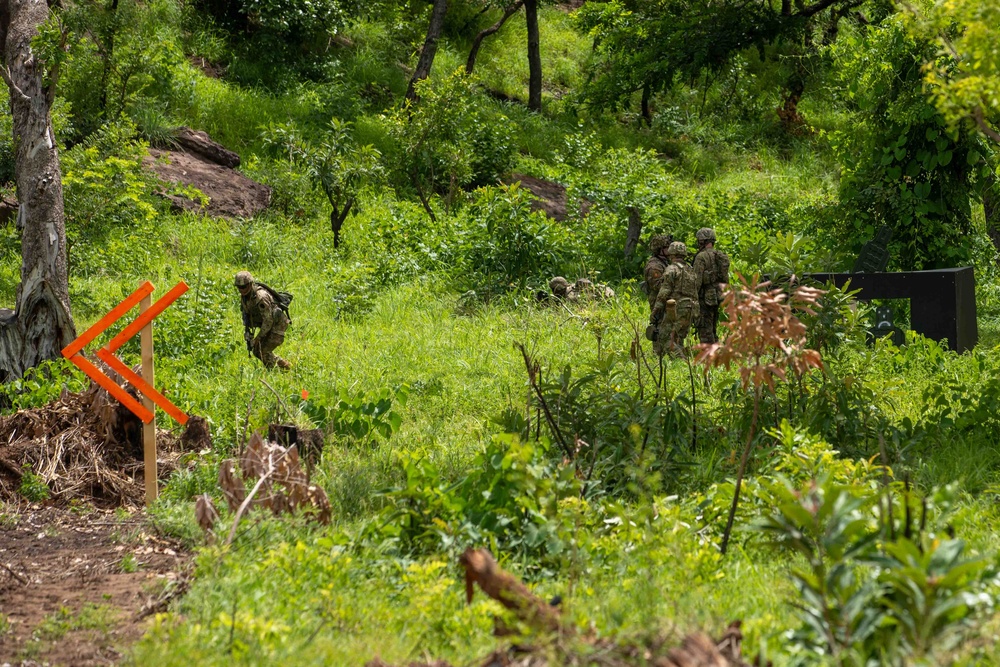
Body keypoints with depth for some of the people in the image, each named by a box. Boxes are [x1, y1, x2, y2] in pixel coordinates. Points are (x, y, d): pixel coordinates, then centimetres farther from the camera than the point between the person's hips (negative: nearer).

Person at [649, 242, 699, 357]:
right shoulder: (691, 271, 18)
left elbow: (664, 293, -13)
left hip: (675, 310, -8)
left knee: (667, 341, -8)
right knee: (678, 341, 13)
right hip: (690, 312, 8)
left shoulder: (672, 269, -6)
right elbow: (695, 294, 18)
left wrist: (654, 312, -10)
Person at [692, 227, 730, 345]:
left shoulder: (701, 257, -13)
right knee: (713, 328, 16)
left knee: (705, 331, -6)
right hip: (718, 295, 8)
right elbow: (725, 278, 16)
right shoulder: (721, 256, 12)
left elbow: (697, 280, -18)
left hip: (705, 297, -8)